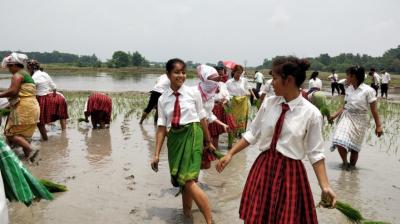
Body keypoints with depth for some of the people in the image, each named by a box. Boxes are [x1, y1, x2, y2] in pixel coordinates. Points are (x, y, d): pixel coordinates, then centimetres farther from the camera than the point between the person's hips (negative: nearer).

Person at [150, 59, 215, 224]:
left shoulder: (194, 93, -3)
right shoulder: (163, 99, 3)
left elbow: (202, 118, 5)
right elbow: (161, 127, 3)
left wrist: (208, 141, 14)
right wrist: (156, 154, 0)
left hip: (191, 136, -4)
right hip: (174, 139, 4)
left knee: (188, 181, -13)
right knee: (180, 180, 14)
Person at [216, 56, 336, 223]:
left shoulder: (311, 113, -12)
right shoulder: (268, 103, -2)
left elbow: (316, 153, -7)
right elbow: (252, 134, 7)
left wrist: (325, 186, -14)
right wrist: (230, 154, 5)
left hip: (290, 172, -3)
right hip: (263, 167, 4)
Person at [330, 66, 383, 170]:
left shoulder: (368, 90, -12)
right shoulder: (348, 89, 2)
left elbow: (374, 110, -9)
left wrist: (378, 126, -8)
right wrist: (335, 115, 1)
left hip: (359, 120, -3)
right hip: (347, 117, 3)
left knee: (354, 146, 5)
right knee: (340, 142, -11)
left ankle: (352, 165, 28)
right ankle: (345, 162, 13)